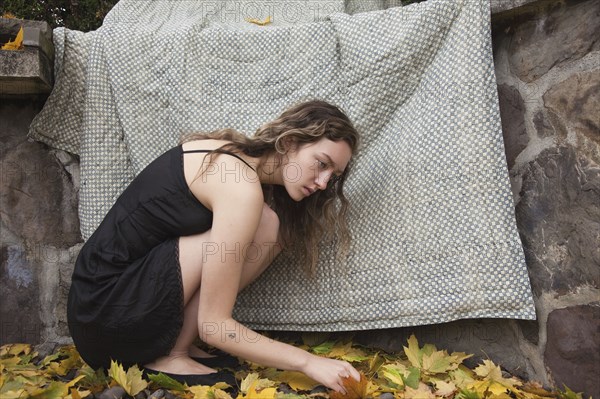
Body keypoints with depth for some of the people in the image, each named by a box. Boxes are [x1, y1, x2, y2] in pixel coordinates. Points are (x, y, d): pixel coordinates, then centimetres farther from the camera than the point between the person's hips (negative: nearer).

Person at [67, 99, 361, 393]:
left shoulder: (228, 151, 4)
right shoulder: (241, 187, -22)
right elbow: (213, 325, -20)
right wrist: (308, 362, -16)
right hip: (104, 310, -8)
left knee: (274, 233, 0)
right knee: (263, 224, -17)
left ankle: (176, 344, 0)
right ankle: (171, 355, -9)